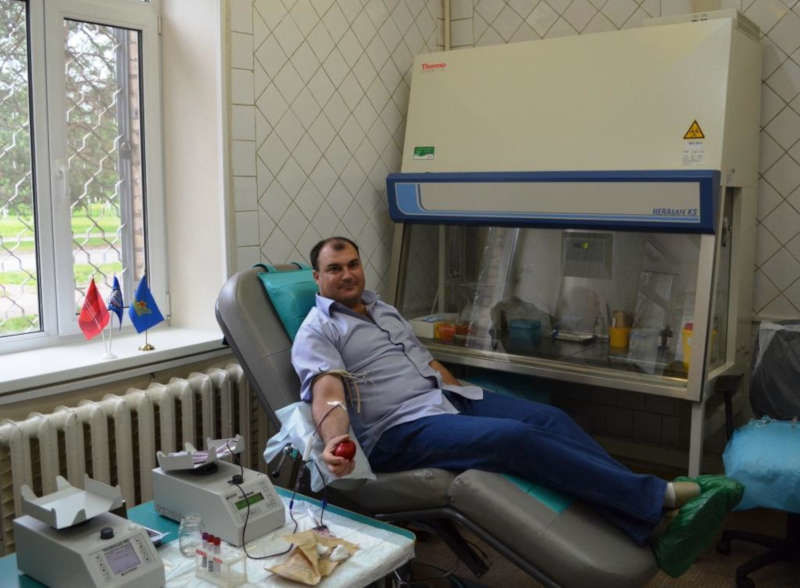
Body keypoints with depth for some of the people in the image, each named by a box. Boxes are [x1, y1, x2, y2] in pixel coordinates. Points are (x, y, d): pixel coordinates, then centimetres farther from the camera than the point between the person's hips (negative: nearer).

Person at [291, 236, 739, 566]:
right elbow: (329, 392, -19)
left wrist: (465, 401, 17)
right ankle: (653, 498, -24)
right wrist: (336, 441, -39)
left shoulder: (381, 307, 21)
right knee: (515, 437, -28)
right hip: (401, 432, -8)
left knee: (549, 418, -13)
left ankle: (649, 524, -16)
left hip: (448, 398, 8)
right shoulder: (317, 332, -2)